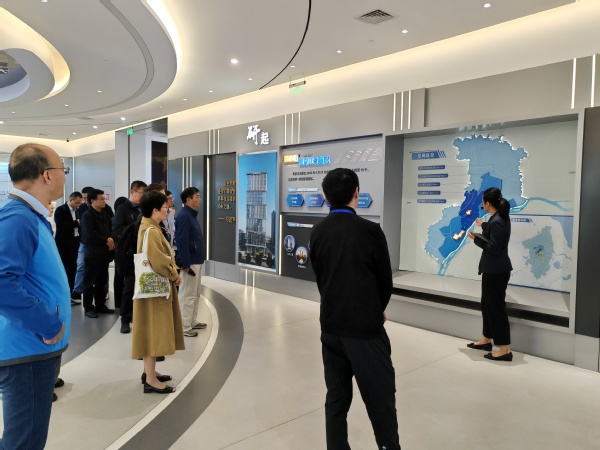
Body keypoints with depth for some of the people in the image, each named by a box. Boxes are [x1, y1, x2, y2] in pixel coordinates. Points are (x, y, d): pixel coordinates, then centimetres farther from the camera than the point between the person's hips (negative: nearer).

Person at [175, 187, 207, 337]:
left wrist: (194, 262, 16)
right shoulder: (183, 216, -17)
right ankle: (184, 327, 6)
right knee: (188, 296, -2)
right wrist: (185, 264, -23)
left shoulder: (191, 215, 14)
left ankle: (192, 322, 29)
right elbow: (182, 242, -22)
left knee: (195, 294, 18)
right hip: (190, 262, -10)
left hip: (196, 261, 10)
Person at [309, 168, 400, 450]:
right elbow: (386, 281, -4)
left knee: (336, 399, 15)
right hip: (365, 328, -5)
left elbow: (320, 277, 7)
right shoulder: (370, 230, -14)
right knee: (381, 400, 9)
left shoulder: (317, 232, 1)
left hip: (331, 327, 5)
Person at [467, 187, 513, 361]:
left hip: (496, 271, -11)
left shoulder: (497, 222, -23)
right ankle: (486, 340, 32)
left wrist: (476, 238, -15)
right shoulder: (500, 217, 8)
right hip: (493, 269, 11)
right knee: (487, 304, 19)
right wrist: (482, 225, 41)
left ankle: (505, 349, 5)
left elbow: (493, 248, -25)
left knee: (496, 307, -3)